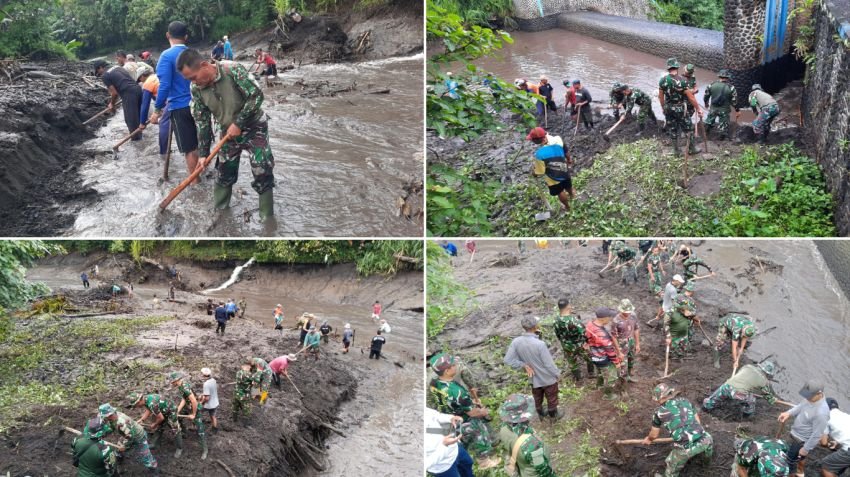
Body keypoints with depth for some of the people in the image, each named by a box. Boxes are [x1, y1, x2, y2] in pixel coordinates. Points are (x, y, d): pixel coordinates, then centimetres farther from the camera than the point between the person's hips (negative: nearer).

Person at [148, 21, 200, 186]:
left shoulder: (167, 56, -13)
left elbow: (164, 86, -18)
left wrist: (157, 109, -11)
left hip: (179, 107, -6)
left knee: (189, 148, 1)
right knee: (197, 143, 18)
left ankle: (194, 182, 10)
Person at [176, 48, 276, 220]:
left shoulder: (233, 70, -26)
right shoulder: (196, 89, -11)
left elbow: (256, 96, -23)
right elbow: (202, 122, -2)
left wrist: (238, 123, -24)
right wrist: (204, 153, -1)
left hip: (253, 126, -4)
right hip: (228, 132, 4)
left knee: (263, 172, -9)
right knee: (224, 173, 9)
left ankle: (267, 217, 3)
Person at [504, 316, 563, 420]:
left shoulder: (516, 342, -21)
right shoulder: (540, 344, -36)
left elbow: (508, 360, -15)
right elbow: (549, 364, -24)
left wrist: (524, 365, -10)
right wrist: (557, 374, -6)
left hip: (534, 378, 5)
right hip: (548, 378, -5)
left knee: (537, 399, 29)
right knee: (551, 399, 23)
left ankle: (541, 414, 52)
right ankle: (554, 415, 45)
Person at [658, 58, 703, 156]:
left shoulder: (663, 80, -6)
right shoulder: (682, 80, -18)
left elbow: (661, 96, 3)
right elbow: (690, 97, -15)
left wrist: (663, 108, 18)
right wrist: (698, 109, -7)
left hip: (668, 109, 4)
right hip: (680, 108, -4)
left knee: (673, 130, 15)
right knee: (688, 128, 12)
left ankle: (676, 150, 23)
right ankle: (692, 148, 21)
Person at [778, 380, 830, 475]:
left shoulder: (821, 413, -40)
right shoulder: (810, 398, -16)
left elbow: (817, 435, -29)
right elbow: (800, 406, 6)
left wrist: (806, 449, -18)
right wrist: (789, 413, -11)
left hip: (801, 441, -8)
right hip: (797, 434, 8)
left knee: (791, 460, 13)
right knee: (799, 456, 33)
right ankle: (800, 472, 57)